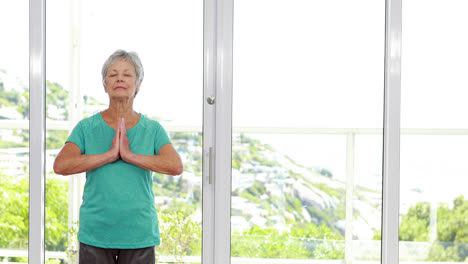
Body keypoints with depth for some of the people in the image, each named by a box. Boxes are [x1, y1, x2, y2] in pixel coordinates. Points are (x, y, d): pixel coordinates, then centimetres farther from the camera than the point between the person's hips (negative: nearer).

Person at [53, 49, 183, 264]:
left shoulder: (153, 129, 4)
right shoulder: (86, 127, 3)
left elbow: (176, 166, -11)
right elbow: (60, 166, -11)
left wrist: (130, 155, -15)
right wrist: (109, 155, -15)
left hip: (140, 236, 1)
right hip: (95, 235, 0)